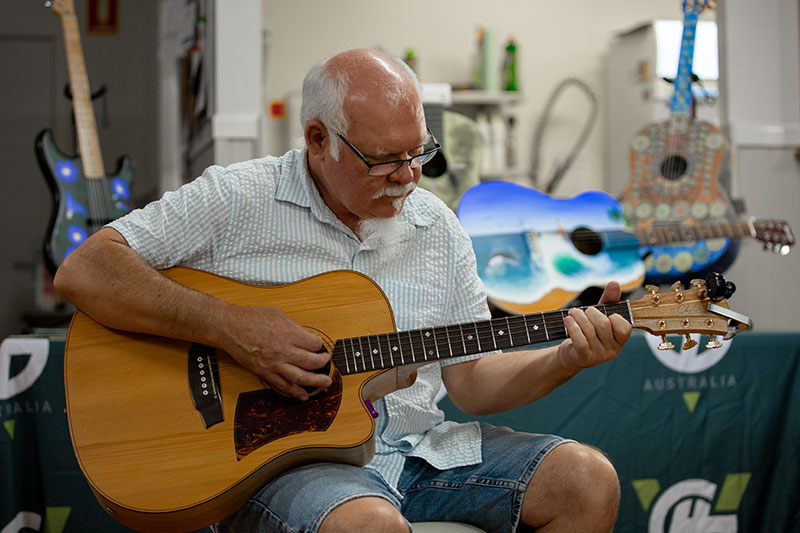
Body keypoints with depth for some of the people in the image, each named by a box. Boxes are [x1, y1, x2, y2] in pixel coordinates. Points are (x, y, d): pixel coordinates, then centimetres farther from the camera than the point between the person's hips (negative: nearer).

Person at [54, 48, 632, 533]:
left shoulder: (437, 227, 10)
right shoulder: (237, 200, -6)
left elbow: (471, 381, 12)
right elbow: (81, 272, -12)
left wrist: (569, 358, -5)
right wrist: (230, 327, -21)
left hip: (422, 451, 6)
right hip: (276, 456, -5)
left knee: (589, 481, -10)